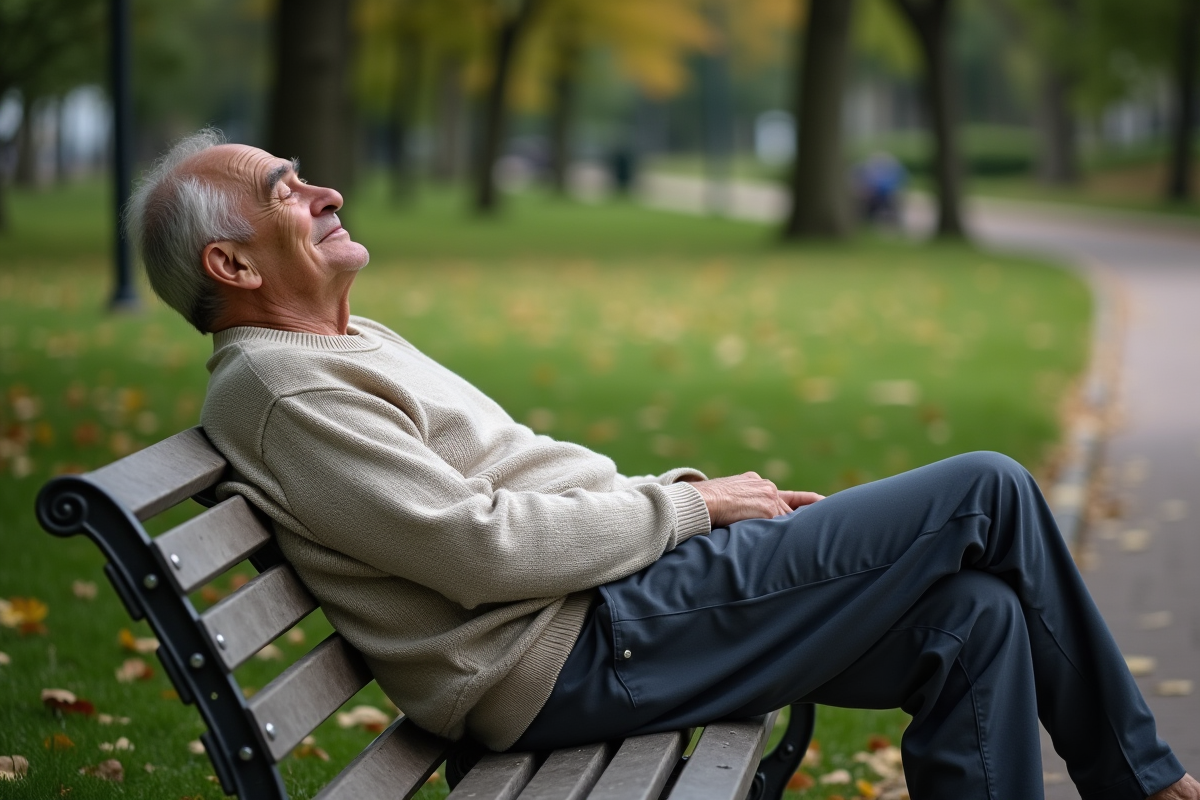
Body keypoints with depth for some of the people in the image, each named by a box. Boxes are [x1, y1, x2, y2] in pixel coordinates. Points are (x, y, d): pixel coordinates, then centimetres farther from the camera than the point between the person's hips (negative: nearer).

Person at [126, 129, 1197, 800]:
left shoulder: (352, 347, 20)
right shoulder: (282, 389, -13)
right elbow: (484, 546, -21)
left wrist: (697, 493, 10)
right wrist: (690, 503, -10)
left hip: (613, 599, 10)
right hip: (580, 652, -10)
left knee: (977, 617, -3)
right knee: (986, 495, -7)